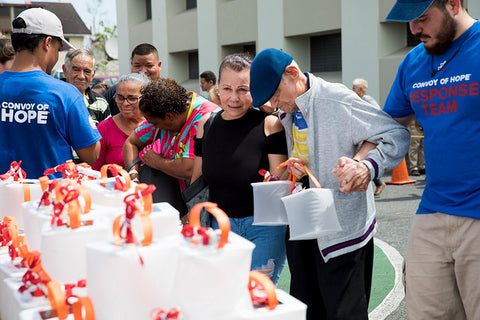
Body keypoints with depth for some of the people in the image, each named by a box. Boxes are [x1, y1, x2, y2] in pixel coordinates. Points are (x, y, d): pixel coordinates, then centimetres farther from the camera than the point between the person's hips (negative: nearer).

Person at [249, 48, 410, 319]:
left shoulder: (336, 99, -16)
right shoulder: (288, 112, 8)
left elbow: (397, 135, -15)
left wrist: (367, 167, -30)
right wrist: (293, 166, -3)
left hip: (342, 229, -7)